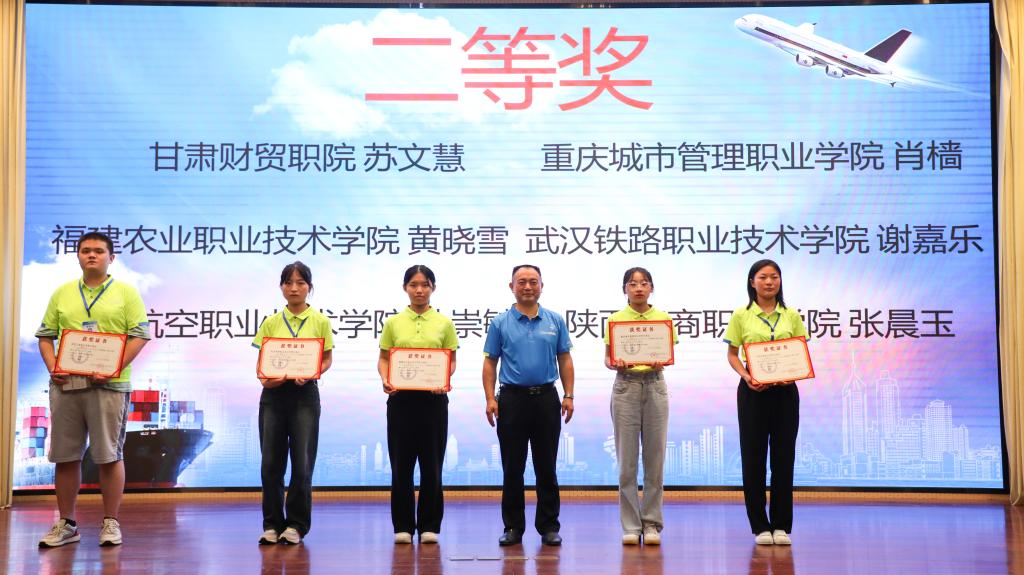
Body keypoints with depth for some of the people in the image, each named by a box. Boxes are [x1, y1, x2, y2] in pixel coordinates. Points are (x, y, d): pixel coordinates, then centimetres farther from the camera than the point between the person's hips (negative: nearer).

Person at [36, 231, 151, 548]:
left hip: (108, 384, -3)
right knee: (65, 455, 7)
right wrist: (52, 367, -4)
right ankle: (66, 524, 17)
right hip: (66, 382, 4)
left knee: (109, 455, 0)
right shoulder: (62, 293, 14)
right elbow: (46, 335, 14)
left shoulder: (126, 292, 4)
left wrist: (115, 368, -15)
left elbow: (140, 335, -3)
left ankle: (110, 523, 9)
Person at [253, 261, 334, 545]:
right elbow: (261, 360, 8)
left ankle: (296, 525, 10)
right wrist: (264, 377, -14)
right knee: (271, 463, 4)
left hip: (304, 395, -2)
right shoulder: (271, 323, 7)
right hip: (273, 394, 2)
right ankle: (272, 524, 15)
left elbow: (326, 359, 4)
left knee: (303, 463, -3)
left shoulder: (320, 321, 2)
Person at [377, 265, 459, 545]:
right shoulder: (393, 323, 6)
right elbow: (383, 359, 6)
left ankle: (429, 525, 12)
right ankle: (403, 525, 13)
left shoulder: (444, 323, 5)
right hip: (401, 397, 0)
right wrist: (385, 380, -13)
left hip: (433, 398, 0)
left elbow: (451, 361, 4)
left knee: (432, 463, 2)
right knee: (401, 463, 3)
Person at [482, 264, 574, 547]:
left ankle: (549, 526, 12)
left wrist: (568, 396, -1)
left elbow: (564, 361, 8)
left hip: (546, 398, 1)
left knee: (546, 466, 4)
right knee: (512, 467, 3)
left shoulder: (555, 321, 7)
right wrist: (490, 399, -7)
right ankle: (513, 527, 11)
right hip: (512, 398, -1)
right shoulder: (501, 322, 3)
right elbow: (490, 363, 2)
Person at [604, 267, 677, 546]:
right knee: (627, 458, 0)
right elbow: (607, 358, 2)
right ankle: (630, 525, 7)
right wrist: (616, 364, -21)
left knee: (655, 457, 3)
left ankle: (651, 523, 12)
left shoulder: (663, 318, 5)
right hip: (626, 387, -1)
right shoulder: (615, 319, 2)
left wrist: (659, 363, -22)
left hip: (654, 388, 1)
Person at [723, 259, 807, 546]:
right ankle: (760, 526, 10)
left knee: (784, 455, 3)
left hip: (785, 391, 2)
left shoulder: (791, 316, 6)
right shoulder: (741, 315, 0)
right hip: (753, 391, -1)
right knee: (754, 455, 0)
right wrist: (745, 376, -16)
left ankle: (781, 525, 12)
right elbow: (732, 354, 2)